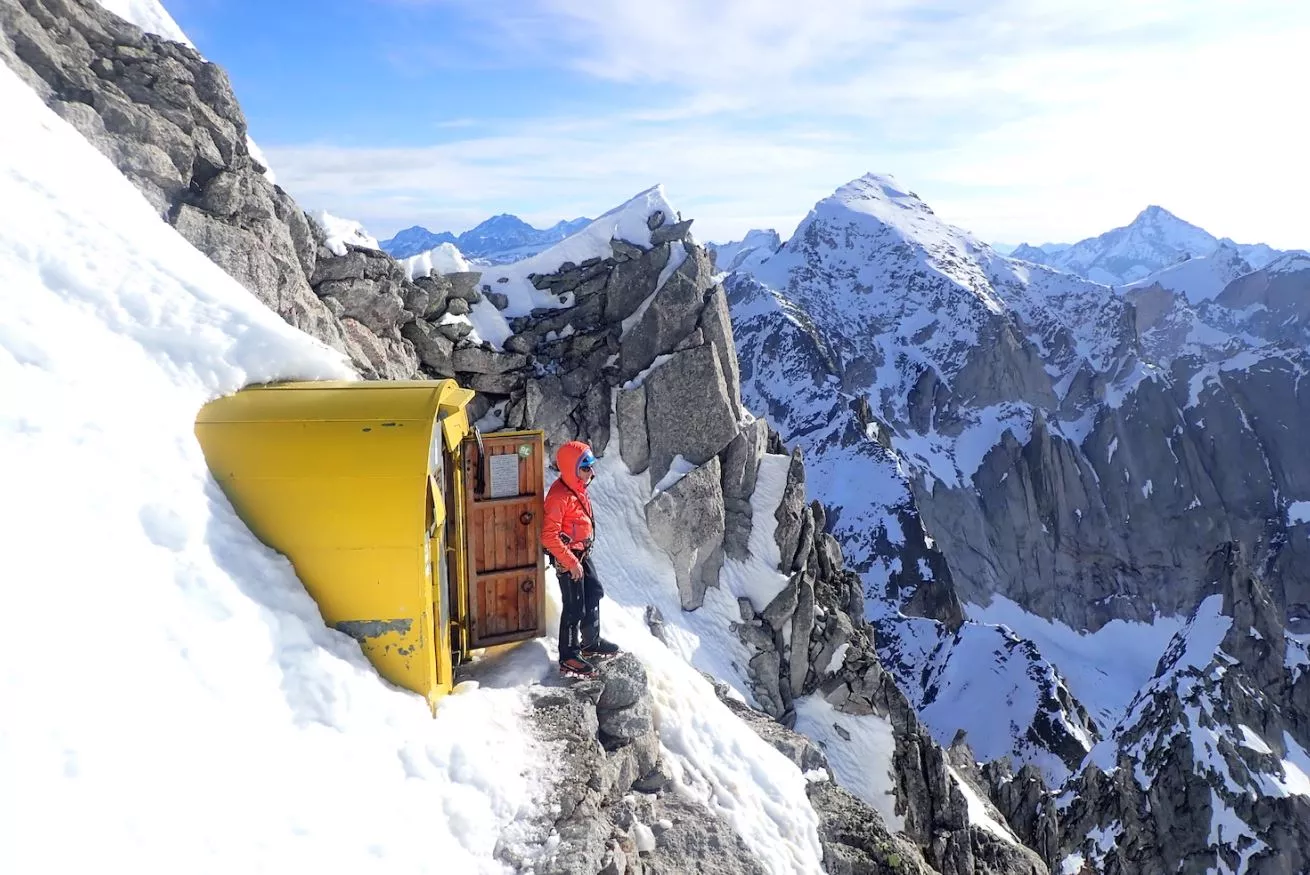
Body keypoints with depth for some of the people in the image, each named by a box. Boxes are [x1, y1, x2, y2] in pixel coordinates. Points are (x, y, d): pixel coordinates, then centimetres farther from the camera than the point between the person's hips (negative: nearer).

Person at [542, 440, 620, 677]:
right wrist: (571, 563, -25)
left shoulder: (577, 489, 4)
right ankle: (568, 657, 13)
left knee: (594, 593, 19)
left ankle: (591, 643, 36)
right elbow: (549, 536, -28)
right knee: (574, 607, -1)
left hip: (582, 554, 10)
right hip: (567, 559, -10)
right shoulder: (559, 496, -26)